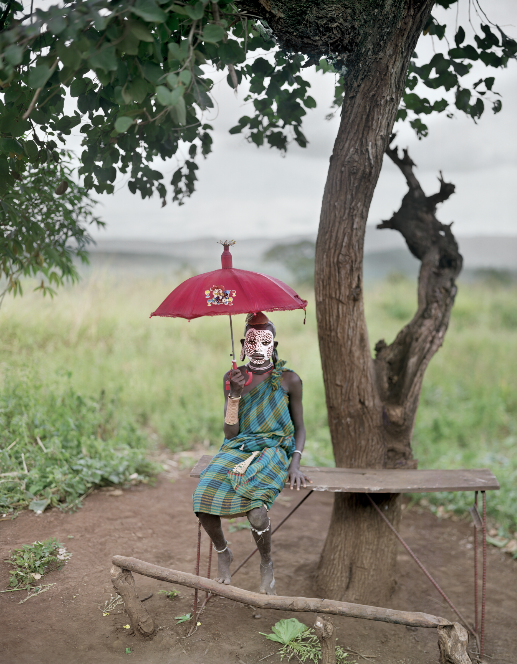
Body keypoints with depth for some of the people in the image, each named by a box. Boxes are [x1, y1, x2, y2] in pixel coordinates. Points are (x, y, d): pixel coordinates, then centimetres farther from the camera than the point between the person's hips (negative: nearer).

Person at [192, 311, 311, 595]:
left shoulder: (288, 379, 1)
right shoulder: (233, 378, 6)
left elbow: (299, 426, 9)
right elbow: (229, 433, 1)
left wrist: (295, 463, -7)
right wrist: (234, 394, -13)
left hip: (273, 449, -2)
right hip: (237, 449, 3)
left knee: (255, 503, -32)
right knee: (203, 500, -24)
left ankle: (266, 564, 0)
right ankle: (223, 553, 9)